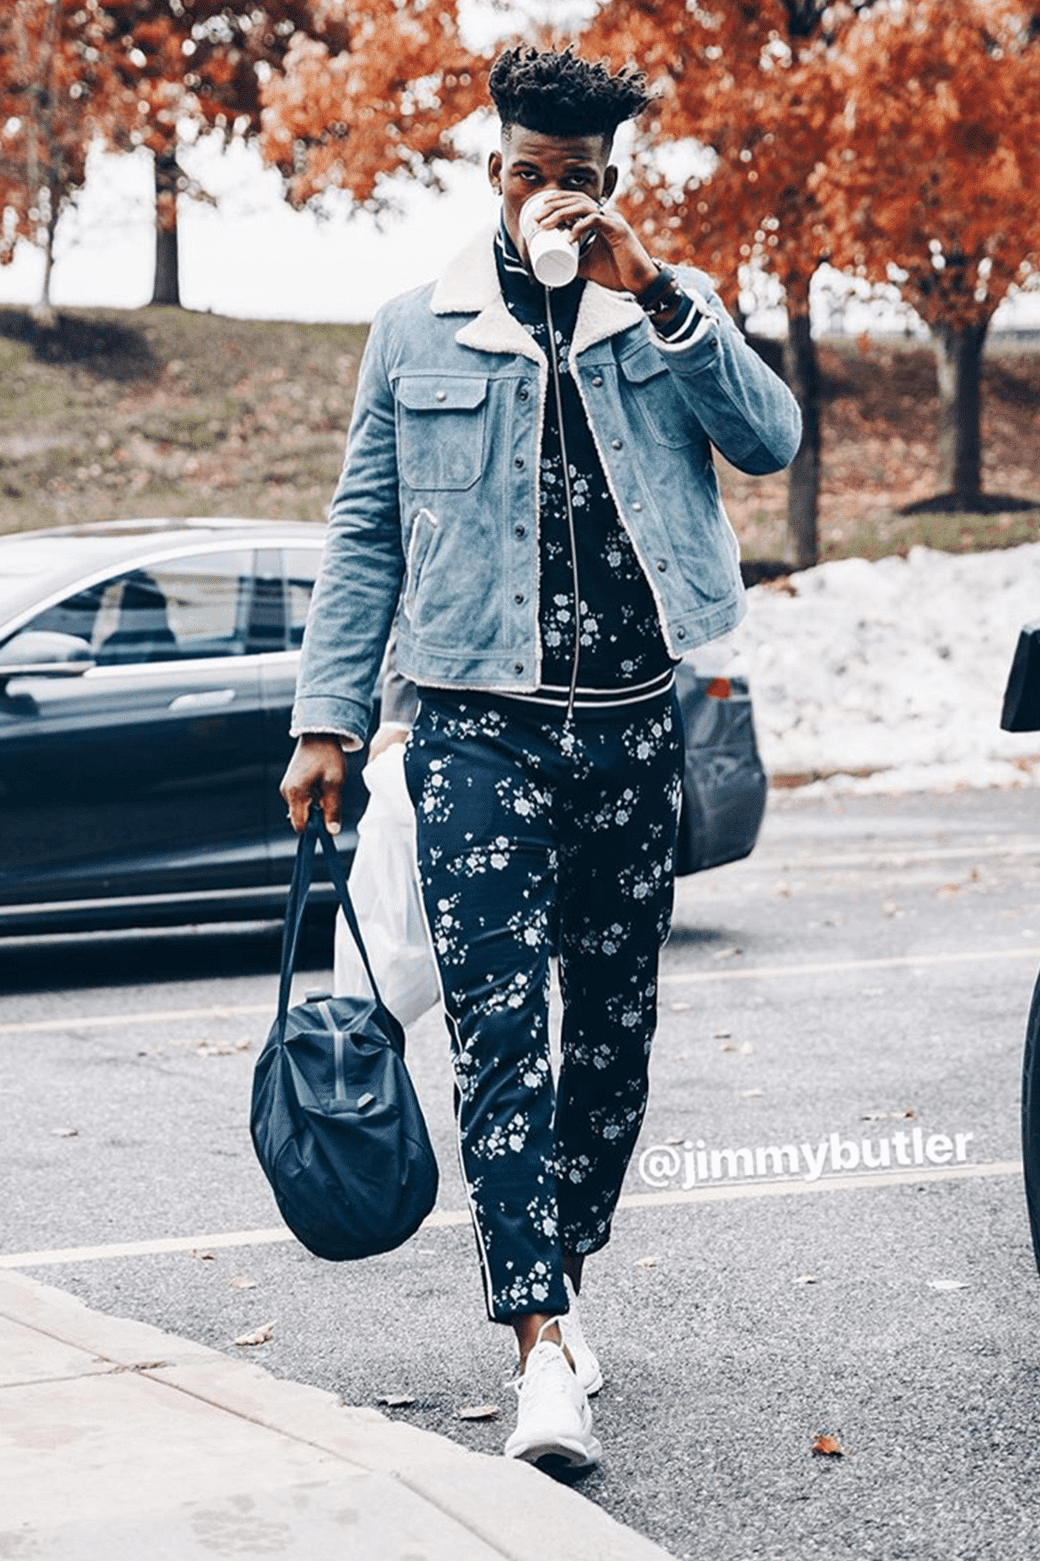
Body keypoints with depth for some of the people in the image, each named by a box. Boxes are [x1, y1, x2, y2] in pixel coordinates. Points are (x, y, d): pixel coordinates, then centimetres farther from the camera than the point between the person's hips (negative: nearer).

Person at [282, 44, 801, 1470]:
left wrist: (644, 287, -14)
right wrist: (329, 718, 3)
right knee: (499, 1021, -12)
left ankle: (564, 1271, 26)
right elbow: (364, 535, 10)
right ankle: (545, 1344, -14)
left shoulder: (672, 311, 9)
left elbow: (772, 437, -8)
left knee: (615, 1018, 9)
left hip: (631, 724, 2)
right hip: (481, 726, -2)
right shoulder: (418, 331, 9)